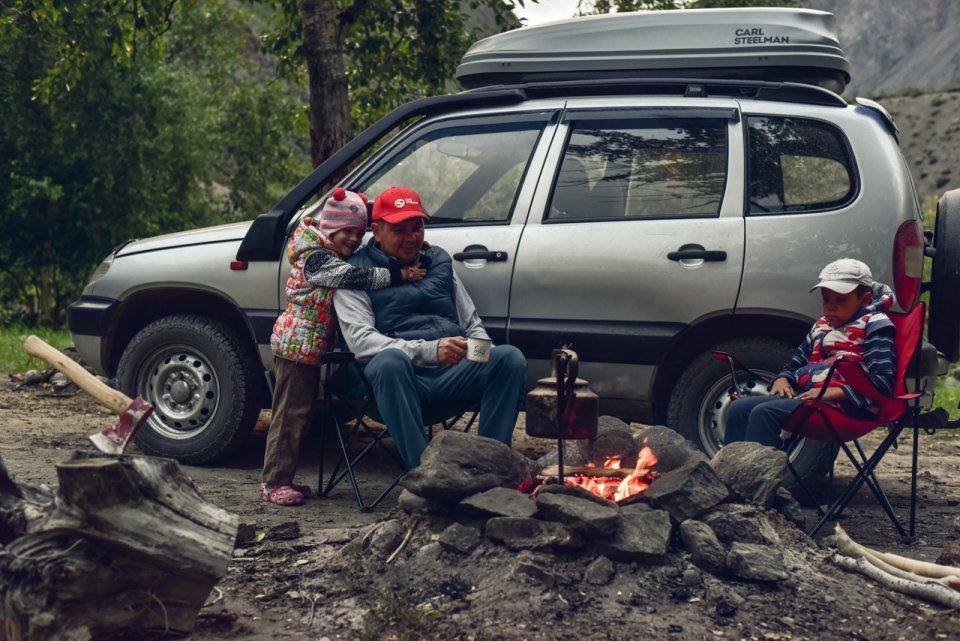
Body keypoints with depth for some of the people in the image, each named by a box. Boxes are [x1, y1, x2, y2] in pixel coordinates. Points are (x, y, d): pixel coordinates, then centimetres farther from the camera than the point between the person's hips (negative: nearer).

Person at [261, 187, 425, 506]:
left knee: (300, 413, 13)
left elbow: (355, 276, 10)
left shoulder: (333, 259, 17)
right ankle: (273, 482, -2)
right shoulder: (317, 258, -15)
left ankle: (281, 479, 20)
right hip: (297, 344, -10)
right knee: (290, 414, -7)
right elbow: (354, 277, -27)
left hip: (310, 347, 10)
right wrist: (398, 274, -27)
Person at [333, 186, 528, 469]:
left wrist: (483, 352, 3)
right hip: (400, 376, -4)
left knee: (511, 358, -22)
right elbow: (359, 340, -8)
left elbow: (472, 323, 28)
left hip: (452, 374, 5)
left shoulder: (440, 260, 24)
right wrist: (428, 351, -21)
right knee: (390, 361, -39)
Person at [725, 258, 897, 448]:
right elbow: (794, 365, 32)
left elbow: (883, 380, -11)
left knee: (764, 413, -27)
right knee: (739, 409, -7)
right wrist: (782, 380, 7)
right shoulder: (821, 326, 24)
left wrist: (831, 392, -20)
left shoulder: (873, 324, 1)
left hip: (844, 403, -8)